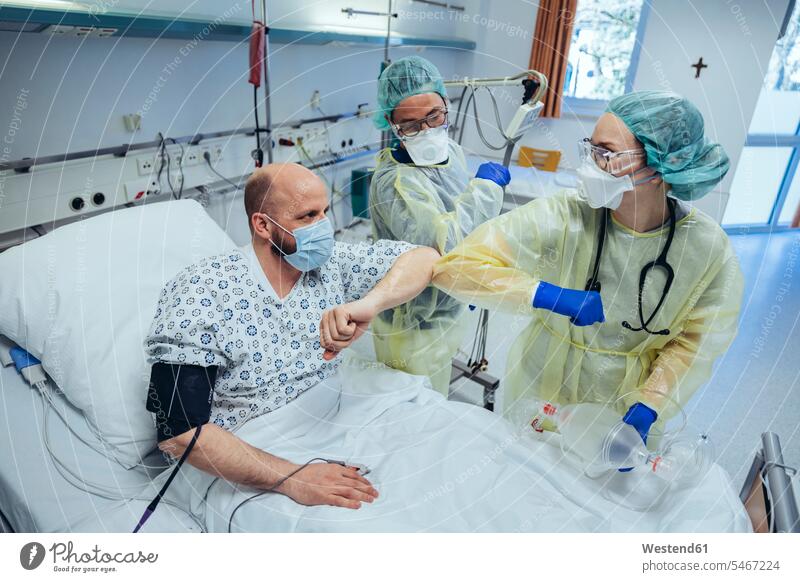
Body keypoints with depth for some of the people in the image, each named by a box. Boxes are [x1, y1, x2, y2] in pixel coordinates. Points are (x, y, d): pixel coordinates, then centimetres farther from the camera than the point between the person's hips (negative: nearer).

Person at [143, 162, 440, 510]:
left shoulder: (333, 264, -1)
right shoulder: (199, 292, -15)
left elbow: (425, 257, -3)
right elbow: (178, 432, -20)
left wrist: (369, 304, -25)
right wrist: (293, 478, -30)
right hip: (246, 477, -5)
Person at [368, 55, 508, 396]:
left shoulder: (451, 151, 0)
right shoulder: (394, 181, -30)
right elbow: (444, 241, -44)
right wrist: (486, 184, -28)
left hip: (446, 313, 8)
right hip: (414, 330, -8)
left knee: (437, 407, 30)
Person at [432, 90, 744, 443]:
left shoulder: (710, 250, -17)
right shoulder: (560, 218, -26)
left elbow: (691, 346, -7)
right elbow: (454, 267, -29)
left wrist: (644, 412, -20)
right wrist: (551, 297, -36)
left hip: (629, 414, 1)